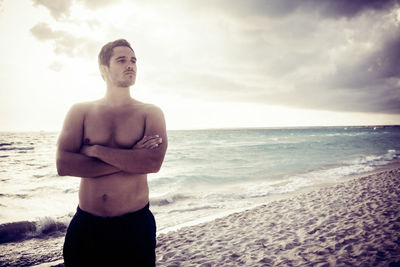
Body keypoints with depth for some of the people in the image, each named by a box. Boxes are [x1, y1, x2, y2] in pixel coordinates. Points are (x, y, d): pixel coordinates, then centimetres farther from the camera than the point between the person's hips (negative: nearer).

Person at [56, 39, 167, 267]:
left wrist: (96, 150, -14)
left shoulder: (151, 113, -1)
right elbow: (63, 165, -11)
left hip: (135, 225, -1)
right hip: (85, 226, 2)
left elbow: (154, 162, -18)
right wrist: (130, 159, -15)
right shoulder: (81, 112, 3)